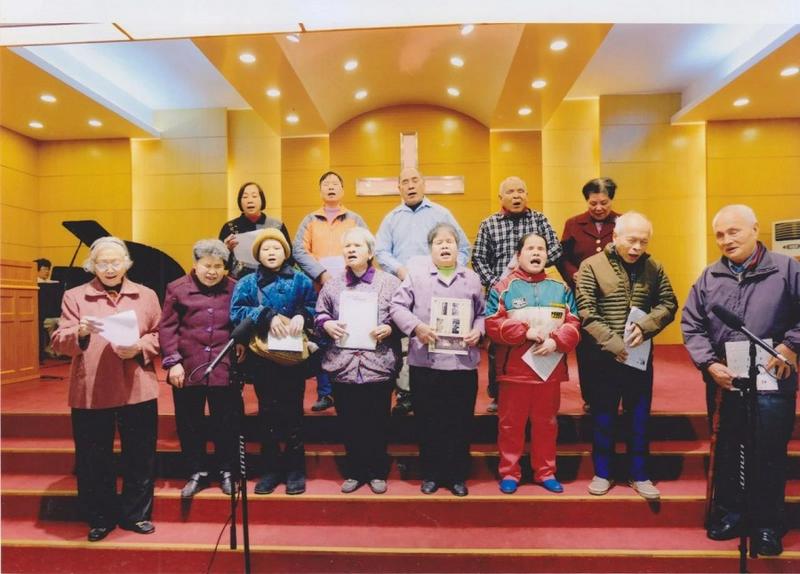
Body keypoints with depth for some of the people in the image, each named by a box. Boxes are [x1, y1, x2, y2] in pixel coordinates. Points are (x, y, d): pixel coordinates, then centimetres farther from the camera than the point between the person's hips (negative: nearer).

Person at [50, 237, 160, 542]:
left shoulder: (146, 295, 8)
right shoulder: (75, 296, 5)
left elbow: (160, 336, 6)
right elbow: (58, 342, 0)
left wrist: (139, 348, -13)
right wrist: (80, 331, -21)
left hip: (138, 390, 1)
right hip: (89, 392, 0)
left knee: (140, 457, 9)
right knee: (93, 460, 9)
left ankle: (135, 514, 27)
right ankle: (101, 519, 28)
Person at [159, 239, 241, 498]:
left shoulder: (235, 289, 3)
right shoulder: (177, 288, 1)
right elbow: (167, 328, 0)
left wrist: (242, 345, -7)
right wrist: (172, 362, -6)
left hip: (225, 369, 0)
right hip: (187, 369, 0)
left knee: (226, 423, 9)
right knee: (190, 424, 11)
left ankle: (227, 472, 26)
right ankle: (197, 473, 28)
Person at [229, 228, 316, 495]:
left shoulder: (300, 280, 7)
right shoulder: (247, 283, 8)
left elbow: (314, 308, 1)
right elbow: (236, 312, -6)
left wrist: (301, 316, -20)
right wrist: (268, 316, -18)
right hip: (261, 357, 1)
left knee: (293, 412, 3)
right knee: (267, 412, 8)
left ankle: (295, 469, 16)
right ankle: (271, 468, 21)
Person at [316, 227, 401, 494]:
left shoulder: (389, 282, 3)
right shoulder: (332, 284, 10)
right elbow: (320, 314, 15)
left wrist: (389, 328, -14)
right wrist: (326, 325, -6)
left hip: (379, 365, -2)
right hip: (343, 365, 2)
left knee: (378, 423, 8)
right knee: (349, 423, 11)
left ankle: (377, 472, 27)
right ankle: (355, 471, 29)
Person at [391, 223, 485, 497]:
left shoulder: (472, 278, 12)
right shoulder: (416, 274, 5)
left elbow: (482, 313, 16)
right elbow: (398, 306, 0)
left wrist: (478, 332, -4)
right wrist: (416, 327, -15)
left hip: (463, 362, 2)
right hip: (425, 362, -1)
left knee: (460, 423, 8)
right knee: (429, 422, 8)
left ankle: (457, 475, 24)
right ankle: (431, 474, 24)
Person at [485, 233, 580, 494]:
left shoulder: (561, 288, 9)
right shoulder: (503, 287, -2)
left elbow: (573, 324, 3)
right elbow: (492, 324, -11)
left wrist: (556, 341, -15)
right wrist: (525, 331, -18)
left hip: (550, 369, 3)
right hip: (514, 368, -3)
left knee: (546, 423, 14)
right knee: (511, 423, 7)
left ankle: (546, 472, 29)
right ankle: (509, 473, 21)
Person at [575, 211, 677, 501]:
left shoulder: (654, 268, 4)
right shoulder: (591, 266, -8)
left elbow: (668, 304, 4)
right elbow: (586, 314, -13)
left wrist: (645, 326, -14)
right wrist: (614, 345, -17)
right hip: (603, 357, -2)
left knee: (639, 418, 13)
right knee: (603, 417, 11)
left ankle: (639, 474, 28)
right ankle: (602, 473, 26)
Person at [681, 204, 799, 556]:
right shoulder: (709, 277, 5)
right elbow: (691, 325, 4)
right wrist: (709, 364, -7)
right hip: (725, 383, 3)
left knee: (770, 456, 8)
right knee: (727, 453, 14)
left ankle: (768, 524, 25)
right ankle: (728, 514, 30)